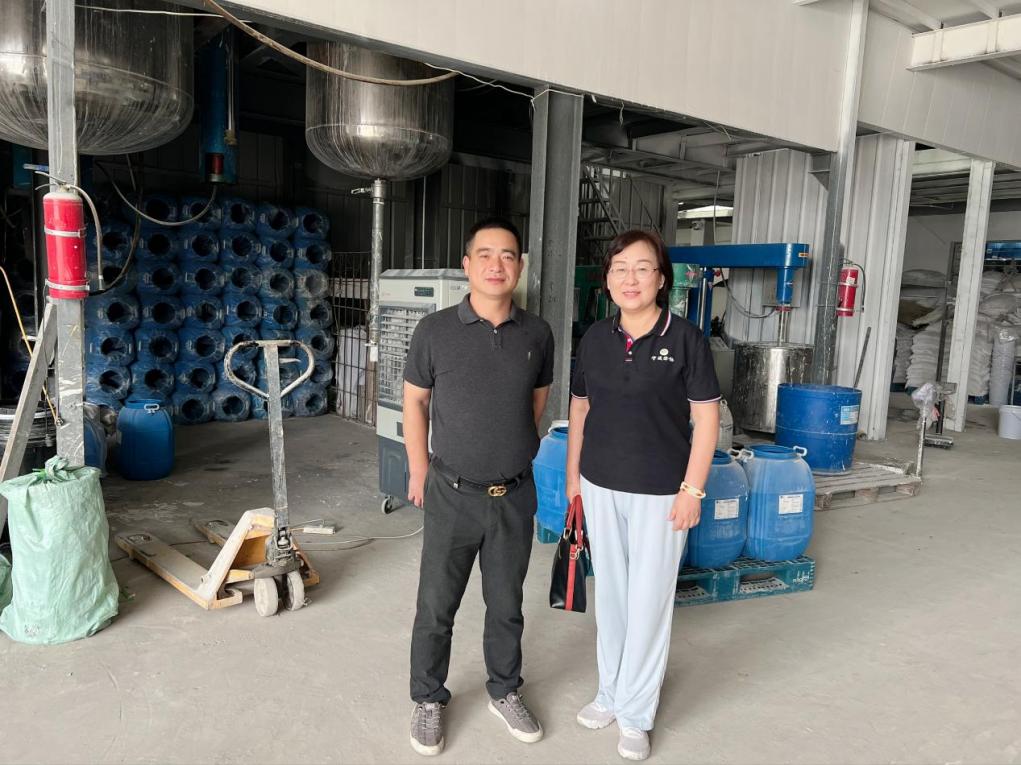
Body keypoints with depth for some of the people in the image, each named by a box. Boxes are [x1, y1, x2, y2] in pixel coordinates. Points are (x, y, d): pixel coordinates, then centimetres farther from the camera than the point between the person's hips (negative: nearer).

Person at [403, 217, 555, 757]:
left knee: (506, 604, 17)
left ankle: (504, 692, 39)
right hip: (452, 494, -2)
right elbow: (415, 402, 3)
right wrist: (420, 470, 6)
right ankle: (428, 699, 34)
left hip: (516, 495, 2)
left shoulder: (537, 334, -3)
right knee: (436, 607, 11)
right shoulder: (435, 331, -9)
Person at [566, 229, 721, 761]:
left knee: (648, 601, 6)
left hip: (660, 492, -4)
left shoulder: (685, 339, -10)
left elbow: (706, 417, -8)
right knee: (609, 594, 16)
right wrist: (573, 474, 10)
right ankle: (610, 691, 35)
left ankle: (635, 713, 23)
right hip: (601, 487, 4)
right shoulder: (596, 338, 2)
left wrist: (692, 489, -11)